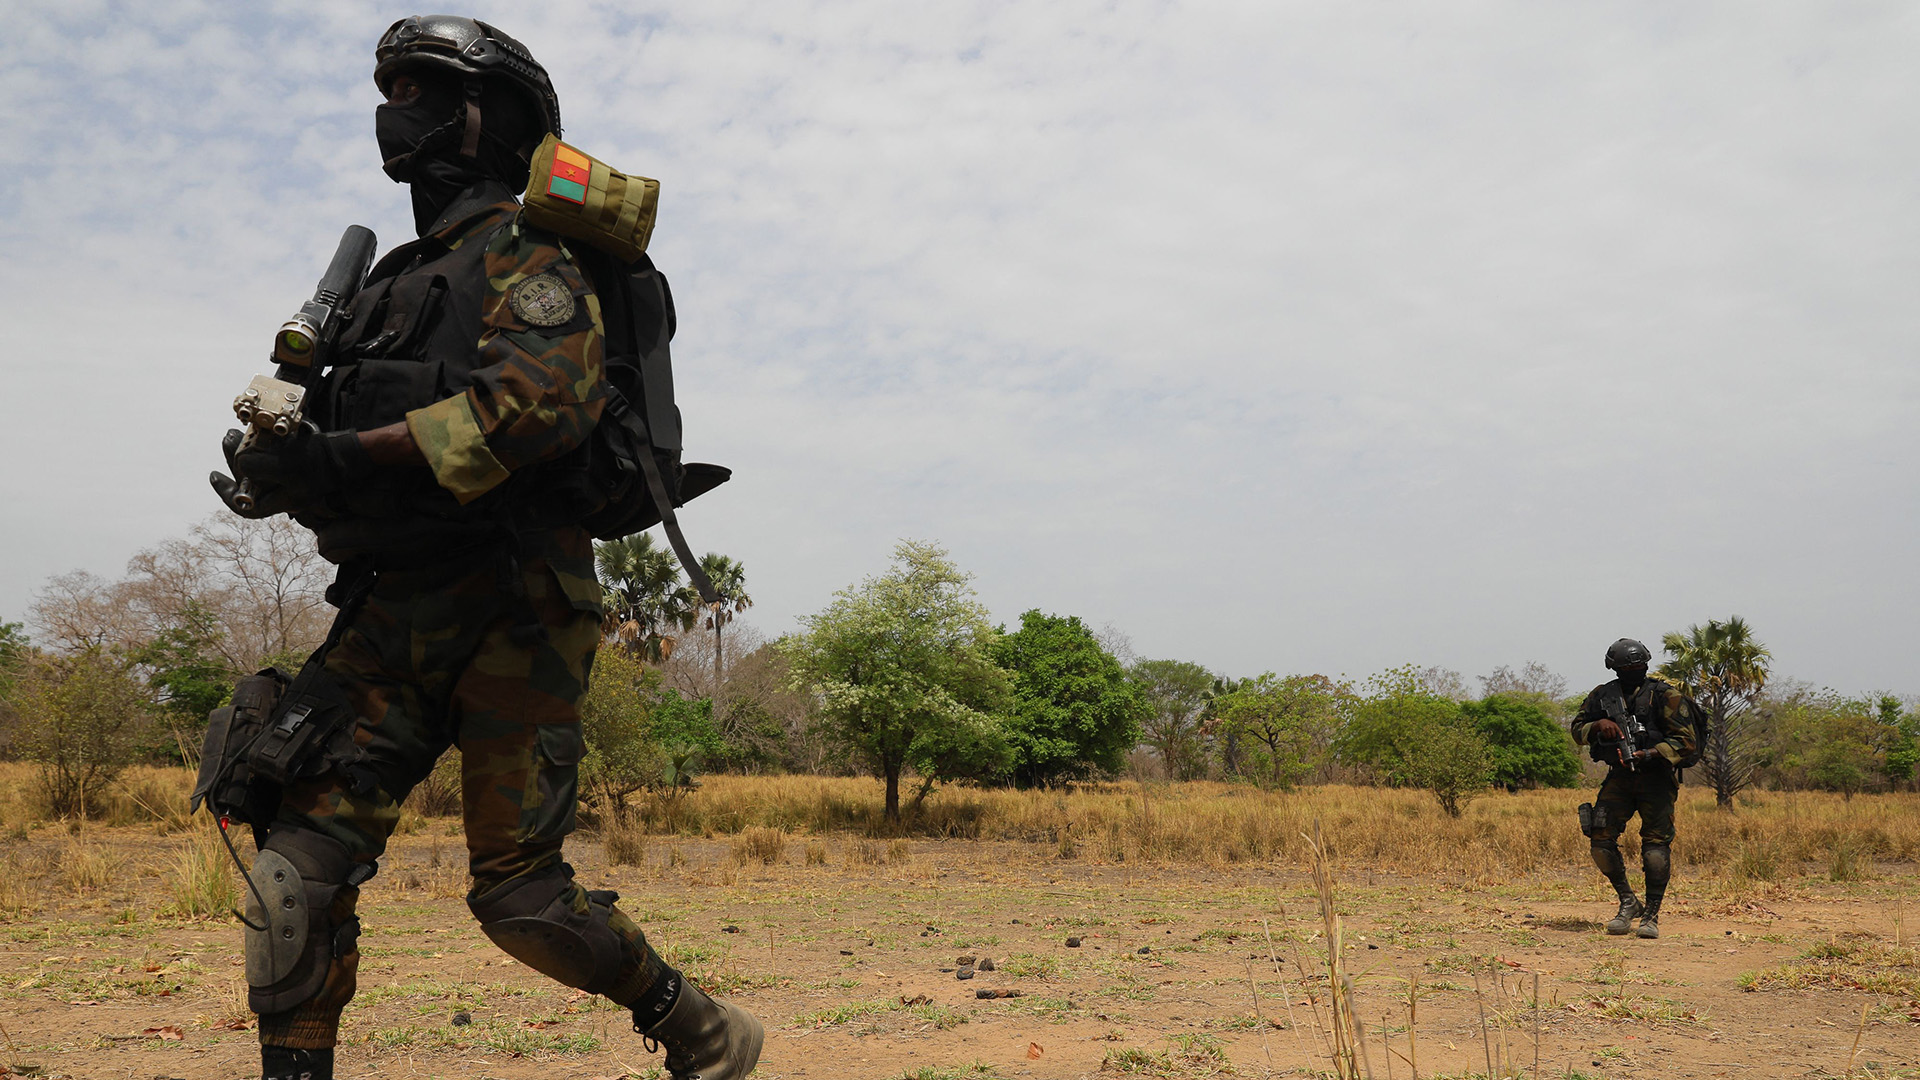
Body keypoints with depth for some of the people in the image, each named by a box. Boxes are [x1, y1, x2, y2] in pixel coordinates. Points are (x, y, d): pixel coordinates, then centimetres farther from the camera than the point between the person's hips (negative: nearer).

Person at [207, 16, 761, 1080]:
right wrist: (280, 452, -1)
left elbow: (545, 397, -22)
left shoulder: (525, 253, -3)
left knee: (519, 893, -3)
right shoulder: (398, 277, 23)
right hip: (391, 610, 7)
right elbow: (349, 414, 23)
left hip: (508, 612, -7)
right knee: (302, 847, -6)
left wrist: (344, 455, -25)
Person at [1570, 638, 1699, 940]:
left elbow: (1685, 740, -9)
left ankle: (1651, 915, 1)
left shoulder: (1665, 696, -5)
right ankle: (1628, 902, 12)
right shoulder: (1602, 696, 6)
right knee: (1600, 838, -5)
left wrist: (1649, 754, -21)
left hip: (1656, 777, -3)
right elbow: (1577, 729, 14)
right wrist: (1598, 725, -8)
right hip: (1619, 778, 4)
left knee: (1656, 844, -8)